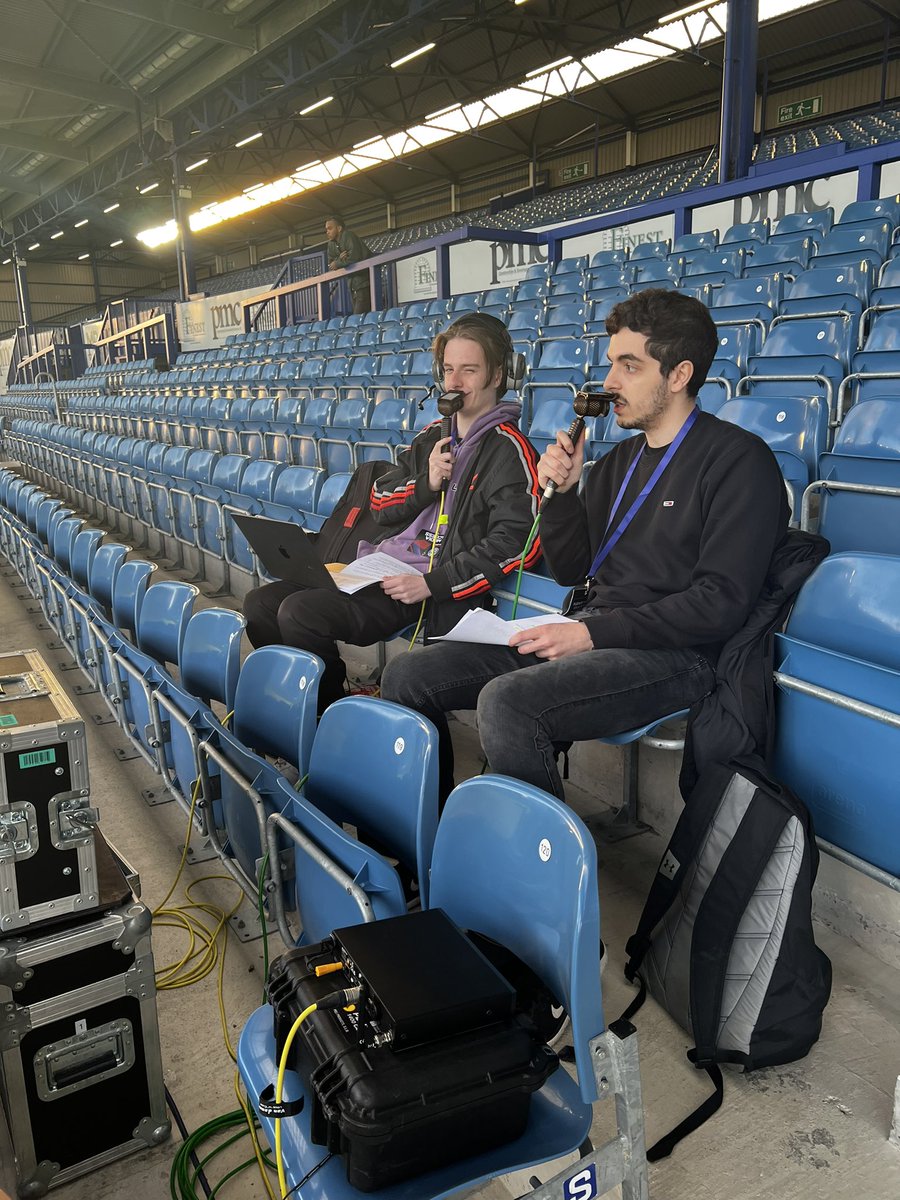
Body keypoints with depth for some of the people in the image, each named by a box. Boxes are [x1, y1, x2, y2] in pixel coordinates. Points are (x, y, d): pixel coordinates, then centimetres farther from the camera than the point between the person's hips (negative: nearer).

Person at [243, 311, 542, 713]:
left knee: (300, 612, -25)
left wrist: (431, 584, -19)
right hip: (379, 565, 8)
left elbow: (516, 543, -16)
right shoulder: (432, 436, 17)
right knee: (259, 604, -1)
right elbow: (379, 504, 15)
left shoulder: (508, 450, -6)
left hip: (433, 592, -8)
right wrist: (426, 484, -6)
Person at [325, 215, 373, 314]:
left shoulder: (348, 235, -10)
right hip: (354, 284, 9)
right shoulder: (331, 244, 12)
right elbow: (330, 267, 9)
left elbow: (354, 258, -22)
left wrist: (337, 264, -8)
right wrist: (339, 259, -11)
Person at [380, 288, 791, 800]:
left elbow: (721, 602, -15)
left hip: (673, 653, -7)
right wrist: (562, 491, 3)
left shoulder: (738, 459, -5)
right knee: (409, 676, -6)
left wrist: (594, 632, -18)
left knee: (507, 701, -34)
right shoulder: (619, 461, 18)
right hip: (589, 635, 7)